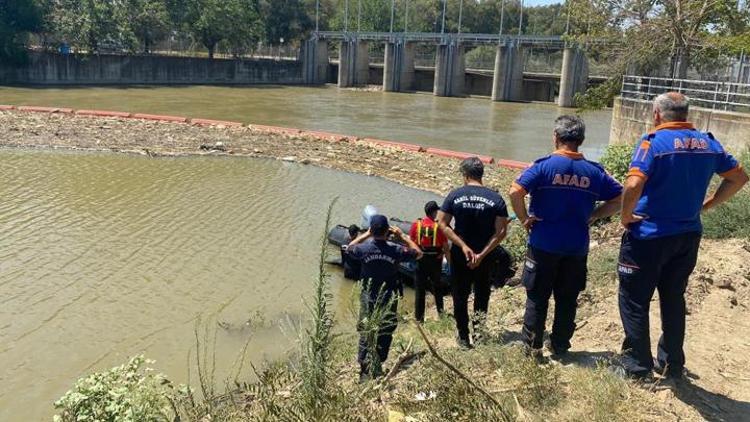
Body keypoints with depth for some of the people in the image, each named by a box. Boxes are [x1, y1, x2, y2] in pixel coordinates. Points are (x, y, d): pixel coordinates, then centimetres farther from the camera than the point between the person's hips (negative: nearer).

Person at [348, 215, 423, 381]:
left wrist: (366, 234, 11)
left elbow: (350, 247, 11)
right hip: (388, 300, 0)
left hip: (368, 299, 0)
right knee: (384, 335, 13)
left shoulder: (364, 249, -14)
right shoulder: (396, 250, -15)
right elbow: (418, 253, 3)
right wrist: (402, 235, 4)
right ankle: (377, 369, 20)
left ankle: (365, 372, 6)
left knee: (366, 335, 8)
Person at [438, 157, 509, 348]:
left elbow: (442, 224, -12)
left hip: (459, 256, 0)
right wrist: (481, 254, -15)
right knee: (482, 294, 21)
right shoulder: (496, 199, -8)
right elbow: (501, 232, -14)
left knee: (460, 297, 13)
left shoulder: (455, 195, -8)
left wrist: (463, 246, -15)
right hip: (484, 257, 1)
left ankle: (464, 338, 18)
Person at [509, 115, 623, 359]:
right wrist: (592, 216, 7)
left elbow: (515, 192, -21)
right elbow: (620, 199, 4)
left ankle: (532, 346, 14)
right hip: (577, 247, 3)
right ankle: (560, 348, 24)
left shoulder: (544, 166, -10)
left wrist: (524, 219, -8)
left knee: (537, 298, 9)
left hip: (544, 245, -3)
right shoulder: (594, 172, 1)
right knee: (567, 300, 14)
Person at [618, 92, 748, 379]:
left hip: (649, 235, -6)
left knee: (634, 300, 7)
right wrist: (707, 204, 13)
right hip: (688, 235, 6)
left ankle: (637, 366, 13)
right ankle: (672, 365, 29)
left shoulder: (654, 141, -15)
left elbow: (633, 185, -28)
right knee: (674, 299, 19)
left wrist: (626, 216, -12)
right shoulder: (707, 142, 5)